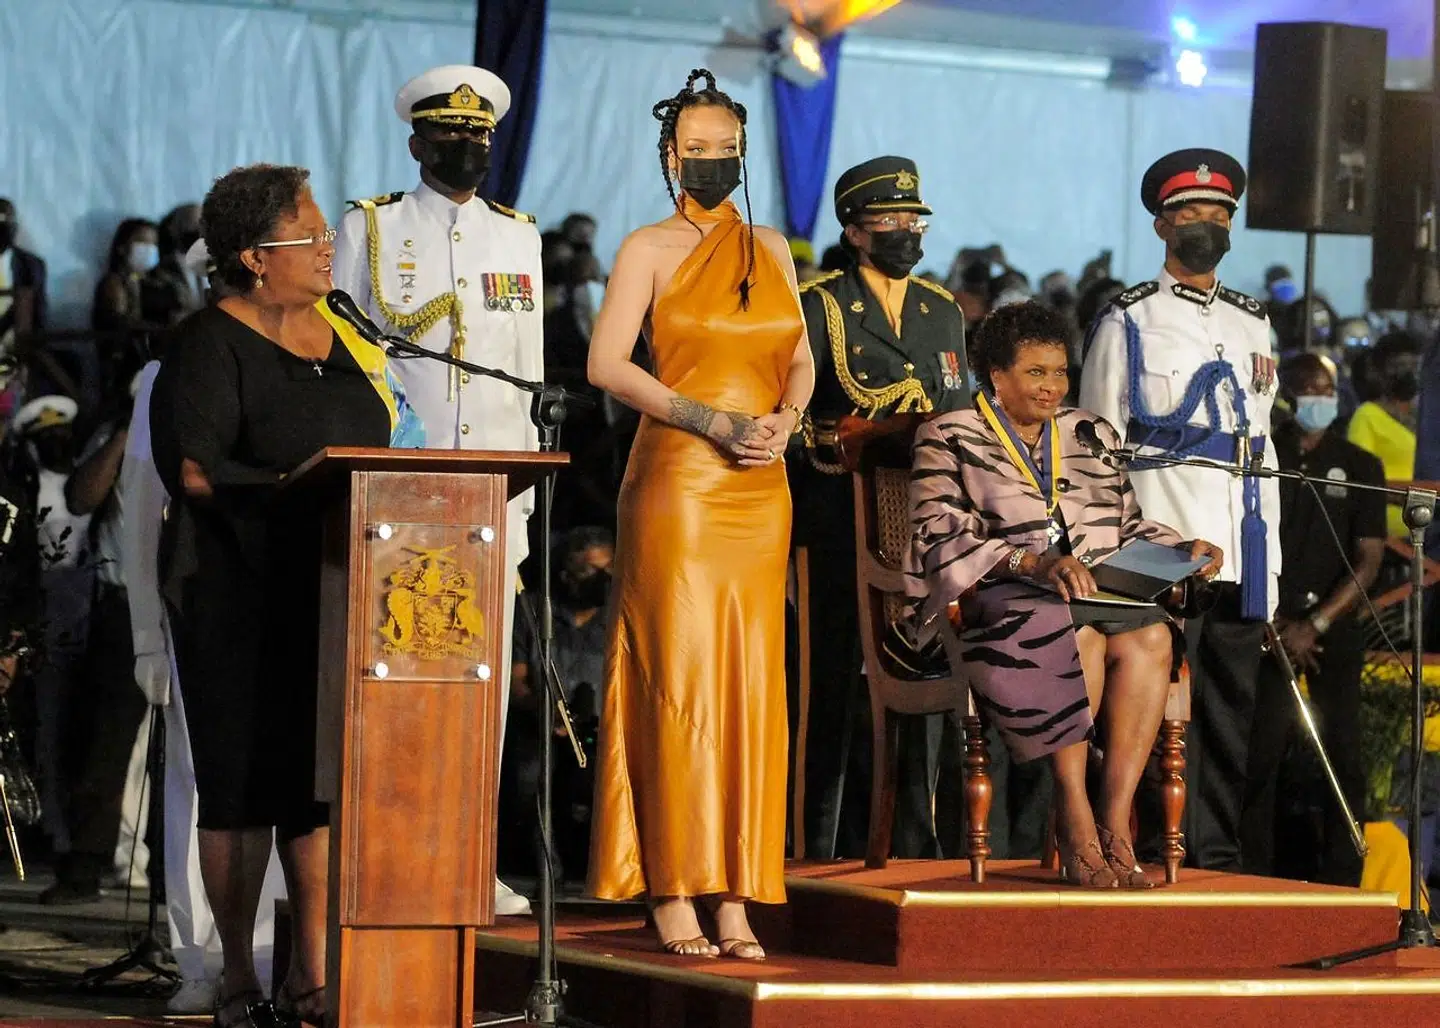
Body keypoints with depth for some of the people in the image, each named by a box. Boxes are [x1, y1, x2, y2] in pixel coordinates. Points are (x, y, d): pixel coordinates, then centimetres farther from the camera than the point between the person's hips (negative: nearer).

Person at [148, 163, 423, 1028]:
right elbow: (193, 470, -15)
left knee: (325, 771, 4)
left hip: (337, 590, 6)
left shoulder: (342, 337, 15)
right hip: (239, 592, -6)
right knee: (245, 776, -2)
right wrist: (297, 489, -22)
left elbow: (392, 441, 21)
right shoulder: (210, 344, -5)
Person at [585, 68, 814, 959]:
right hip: (677, 482, -4)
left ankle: (735, 897, 1)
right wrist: (714, 423, -14)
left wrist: (783, 421, -3)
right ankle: (673, 894, -6)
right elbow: (608, 363, -7)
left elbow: (800, 359, 19)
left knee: (750, 685, 1)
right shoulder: (650, 250, 2)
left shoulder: (771, 249, 16)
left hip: (760, 489, 5)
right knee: (678, 679, -7)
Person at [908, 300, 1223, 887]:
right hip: (1000, 599, -4)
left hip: (1103, 594, 5)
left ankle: (1115, 824, -35)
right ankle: (1075, 822, -35)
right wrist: (1033, 562, -20)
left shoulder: (1092, 435, 25)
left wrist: (1184, 550, 5)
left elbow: (1129, 528, 26)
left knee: (1150, 636, -31)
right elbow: (942, 539, -7)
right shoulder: (949, 439, 8)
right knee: (1077, 634, -38)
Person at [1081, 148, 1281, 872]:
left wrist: (1270, 557, 15)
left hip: (1241, 556, 5)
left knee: (1232, 708, 5)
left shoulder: (1251, 324, 19)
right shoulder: (1127, 323, 3)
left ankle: (1221, 857, 10)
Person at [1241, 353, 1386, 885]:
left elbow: (1369, 560, 2)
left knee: (1343, 755, -4)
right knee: (1261, 751, -7)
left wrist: (1315, 625, -8)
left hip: (1335, 626, 1)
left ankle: (1341, 880, -2)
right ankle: (1255, 877, -4)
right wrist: (1275, 623, -5)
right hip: (1269, 621, -1)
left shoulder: (1360, 467, 8)